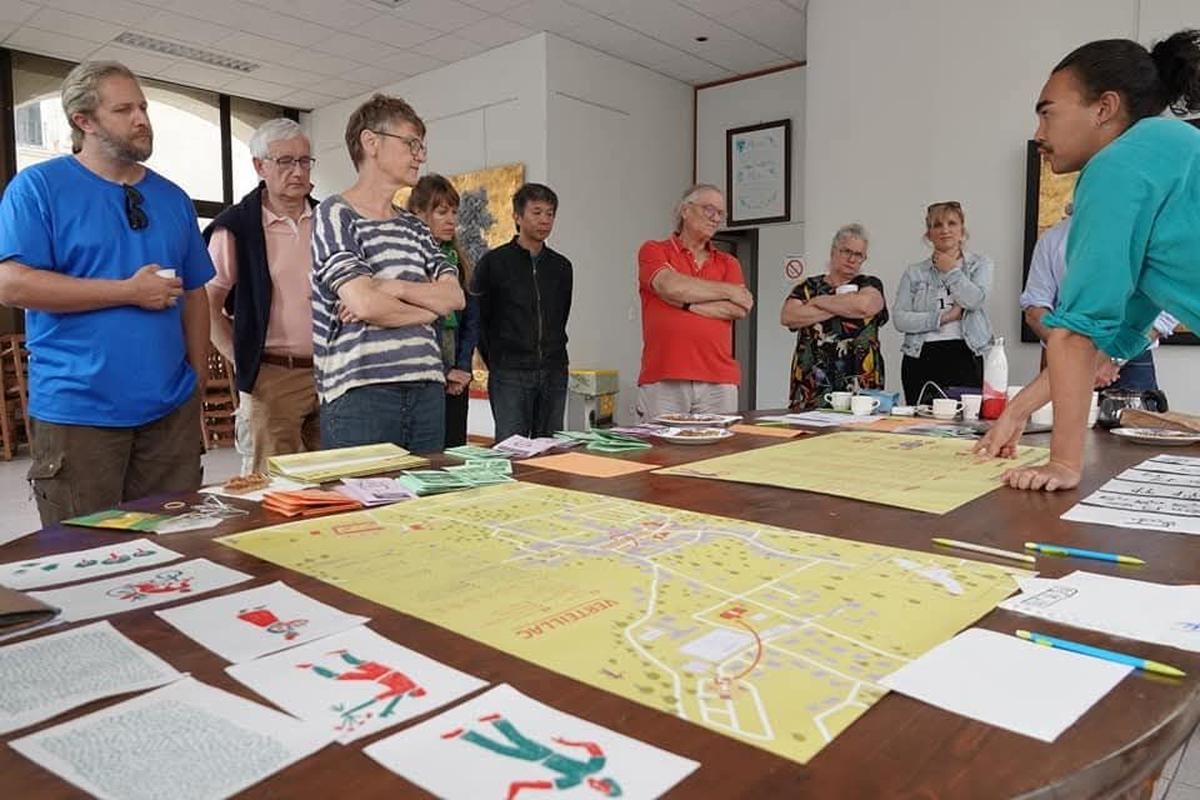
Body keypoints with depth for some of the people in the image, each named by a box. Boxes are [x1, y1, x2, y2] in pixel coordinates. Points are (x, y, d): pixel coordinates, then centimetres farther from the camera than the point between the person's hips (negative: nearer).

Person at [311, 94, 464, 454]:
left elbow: (455, 297, 7)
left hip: (427, 387, 7)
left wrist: (396, 288, -10)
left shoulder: (415, 227, 20)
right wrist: (427, 308, 2)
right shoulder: (335, 214, -1)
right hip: (360, 393, -6)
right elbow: (364, 303, -14)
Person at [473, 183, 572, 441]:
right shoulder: (493, 263, -1)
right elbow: (479, 320, 1)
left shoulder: (562, 267, 11)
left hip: (553, 374, 4)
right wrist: (497, 363, 2)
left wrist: (552, 358, 13)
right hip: (509, 376, -4)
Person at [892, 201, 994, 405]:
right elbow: (899, 319, -1)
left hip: (964, 357, -1)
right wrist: (944, 317, -8)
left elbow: (975, 300, -8)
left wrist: (951, 271, 3)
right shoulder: (914, 273, 12)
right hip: (921, 359, 1)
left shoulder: (980, 264, 12)